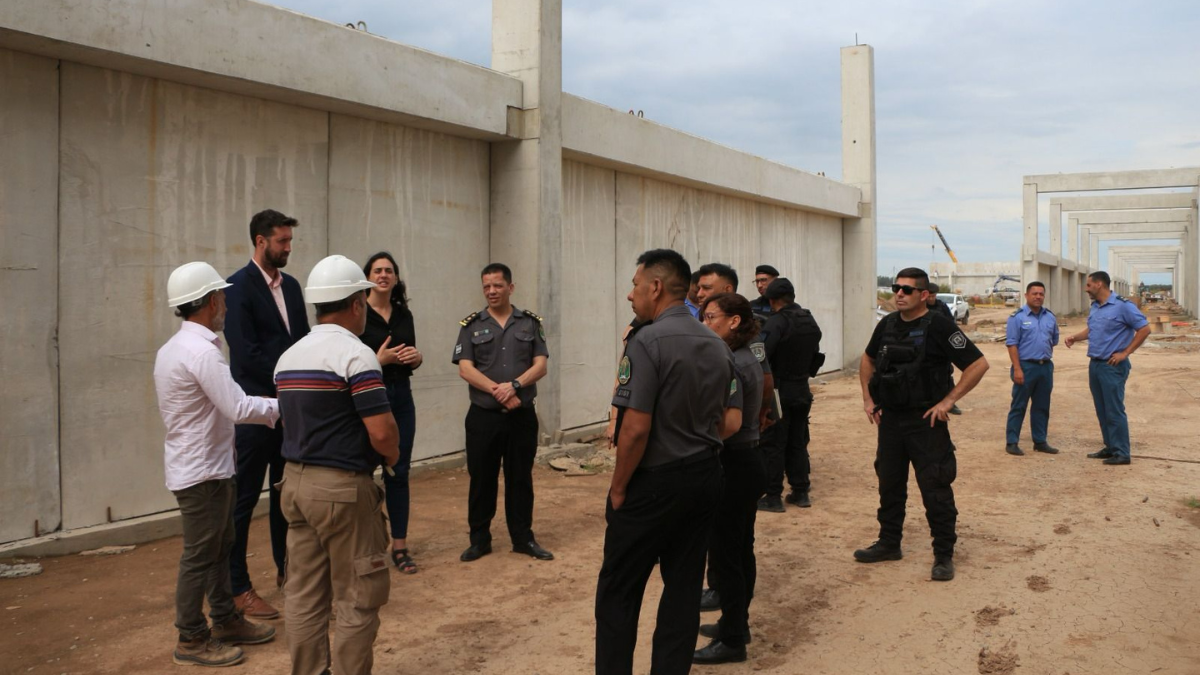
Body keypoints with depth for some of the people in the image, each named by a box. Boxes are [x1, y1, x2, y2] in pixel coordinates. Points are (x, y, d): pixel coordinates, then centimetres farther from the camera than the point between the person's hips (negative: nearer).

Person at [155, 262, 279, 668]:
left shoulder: (176, 348, 10)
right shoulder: (202, 351, -23)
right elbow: (238, 408, -26)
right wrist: (282, 405, -13)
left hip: (203, 465, 10)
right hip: (201, 471, -10)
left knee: (219, 547, 19)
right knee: (200, 555, 1)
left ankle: (225, 621, 31)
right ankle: (191, 640, 12)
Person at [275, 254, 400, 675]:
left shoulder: (288, 357, 11)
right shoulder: (355, 355, -14)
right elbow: (382, 431, -20)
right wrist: (392, 457, 0)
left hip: (295, 482, 8)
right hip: (343, 488, -8)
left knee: (304, 596, 12)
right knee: (356, 599, 3)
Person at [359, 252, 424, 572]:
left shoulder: (404, 314, 10)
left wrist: (416, 357, -3)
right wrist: (378, 360, -21)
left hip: (401, 398, 5)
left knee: (399, 473, 8)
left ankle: (400, 547, 15)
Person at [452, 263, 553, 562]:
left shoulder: (531, 323, 6)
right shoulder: (471, 325, 4)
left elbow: (540, 366, -2)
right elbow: (465, 369, -6)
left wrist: (515, 385, -19)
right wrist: (498, 392, -17)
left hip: (522, 416, 1)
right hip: (483, 416, 0)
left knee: (520, 478, 8)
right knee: (481, 479, 6)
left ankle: (523, 538, 19)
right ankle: (479, 539, 18)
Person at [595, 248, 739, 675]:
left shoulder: (648, 341, -17)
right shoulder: (717, 345, 6)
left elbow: (635, 428, -21)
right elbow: (731, 423, 7)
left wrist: (618, 488, -10)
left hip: (654, 484, -7)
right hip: (705, 478, 7)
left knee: (618, 592, 6)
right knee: (684, 587, 13)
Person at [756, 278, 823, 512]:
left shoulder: (778, 321, -17)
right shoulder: (810, 321, 7)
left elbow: (763, 354, -25)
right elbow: (815, 355, 14)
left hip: (779, 390, -7)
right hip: (802, 390, 7)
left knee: (773, 445, 0)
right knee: (797, 443, 15)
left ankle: (773, 497, 3)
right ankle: (801, 492, 20)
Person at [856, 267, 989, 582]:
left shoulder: (938, 326, -13)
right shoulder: (887, 324, 6)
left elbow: (978, 364, -14)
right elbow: (868, 359, 23)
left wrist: (949, 400, -16)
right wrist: (867, 398, 12)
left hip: (926, 421, -6)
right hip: (889, 418, 6)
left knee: (935, 489, -2)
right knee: (889, 484, 15)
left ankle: (944, 555, 9)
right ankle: (889, 543, 30)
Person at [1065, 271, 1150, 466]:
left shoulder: (1122, 306, -13)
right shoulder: (1095, 307, 12)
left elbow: (1144, 329, -12)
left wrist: (1125, 353, -12)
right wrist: (1075, 337, 5)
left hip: (1112, 366, -8)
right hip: (1095, 365, 8)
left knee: (1114, 411, -5)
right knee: (1102, 411, 13)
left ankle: (1121, 453, 1)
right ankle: (1110, 448, 23)